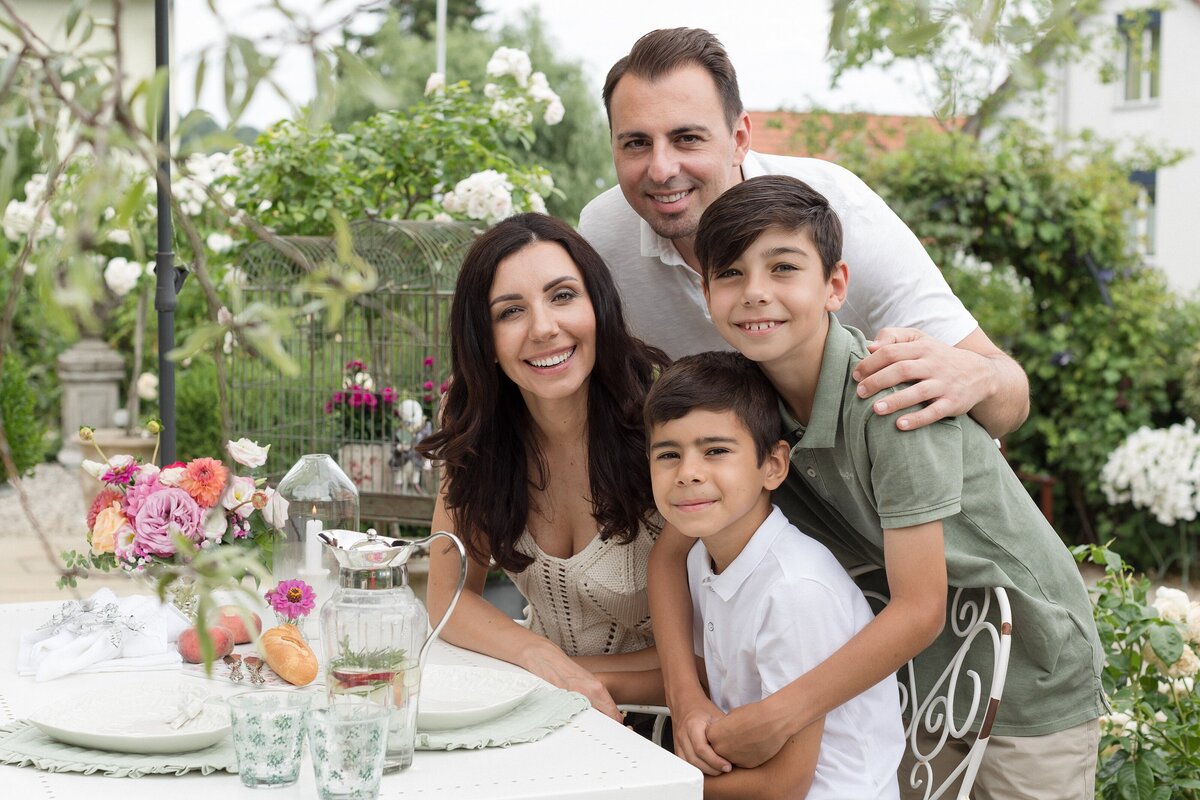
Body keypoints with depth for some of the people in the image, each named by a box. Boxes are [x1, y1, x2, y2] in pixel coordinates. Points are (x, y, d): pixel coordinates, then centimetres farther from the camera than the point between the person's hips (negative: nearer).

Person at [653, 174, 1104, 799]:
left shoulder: (889, 393, -28)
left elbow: (919, 610, -27)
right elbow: (674, 548, -3)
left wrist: (771, 722, -25)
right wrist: (687, 698, -18)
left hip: (1031, 678, -5)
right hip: (917, 675, 5)